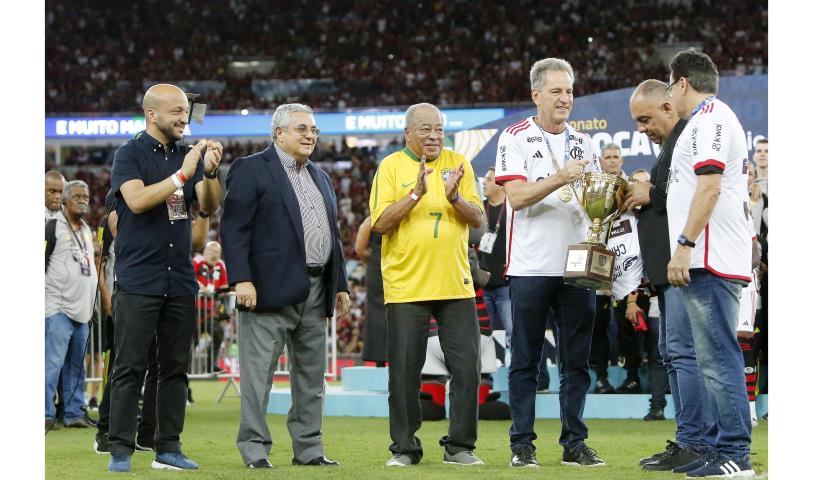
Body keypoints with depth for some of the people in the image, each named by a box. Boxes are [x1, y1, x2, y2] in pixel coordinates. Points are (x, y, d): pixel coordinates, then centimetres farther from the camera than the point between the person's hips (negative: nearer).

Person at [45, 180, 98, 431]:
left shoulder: (87, 230, 19)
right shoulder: (53, 227, -5)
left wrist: (92, 303, 23)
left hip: (82, 310, 8)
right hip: (58, 307, -8)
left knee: (76, 366, 11)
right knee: (53, 363, -13)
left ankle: (74, 413, 16)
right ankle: (46, 415, -12)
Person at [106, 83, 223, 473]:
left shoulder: (189, 155, 12)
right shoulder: (130, 154, -3)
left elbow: (209, 206, 4)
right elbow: (137, 200, -18)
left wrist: (210, 172, -14)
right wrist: (182, 175, -22)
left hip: (180, 280, 5)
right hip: (138, 280, -5)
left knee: (176, 367, 7)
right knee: (130, 367, -5)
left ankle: (168, 448, 12)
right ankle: (120, 450, -2)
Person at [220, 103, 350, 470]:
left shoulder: (321, 178, 20)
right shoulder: (251, 170, -4)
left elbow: (332, 236, 23)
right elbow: (233, 228, -10)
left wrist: (340, 285, 17)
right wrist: (241, 279, -19)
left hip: (315, 292, 7)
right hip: (270, 288, -7)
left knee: (311, 375, 10)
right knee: (259, 372, -4)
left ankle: (308, 448, 16)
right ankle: (255, 449, -1)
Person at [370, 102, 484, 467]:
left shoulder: (458, 164, 8)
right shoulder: (391, 166, 1)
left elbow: (477, 219, 3)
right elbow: (380, 223, -9)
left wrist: (454, 197, -16)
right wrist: (415, 194, -20)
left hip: (455, 284, 2)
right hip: (406, 286, -2)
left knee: (467, 368, 1)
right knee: (405, 372, 2)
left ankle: (459, 446, 10)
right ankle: (404, 447, 12)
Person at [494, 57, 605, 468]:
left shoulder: (582, 142, 14)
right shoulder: (515, 138, -1)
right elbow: (517, 196, -12)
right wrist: (560, 179, -23)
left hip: (577, 265, 4)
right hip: (531, 266, -4)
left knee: (576, 359, 5)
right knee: (525, 360, 1)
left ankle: (575, 442, 11)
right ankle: (522, 445, 6)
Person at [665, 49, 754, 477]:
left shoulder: (709, 118, -9)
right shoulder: (712, 119, 22)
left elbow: (710, 185, -19)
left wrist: (684, 246, -21)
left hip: (710, 263, -11)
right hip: (707, 263, 11)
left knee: (718, 358, -11)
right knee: (717, 359, 11)